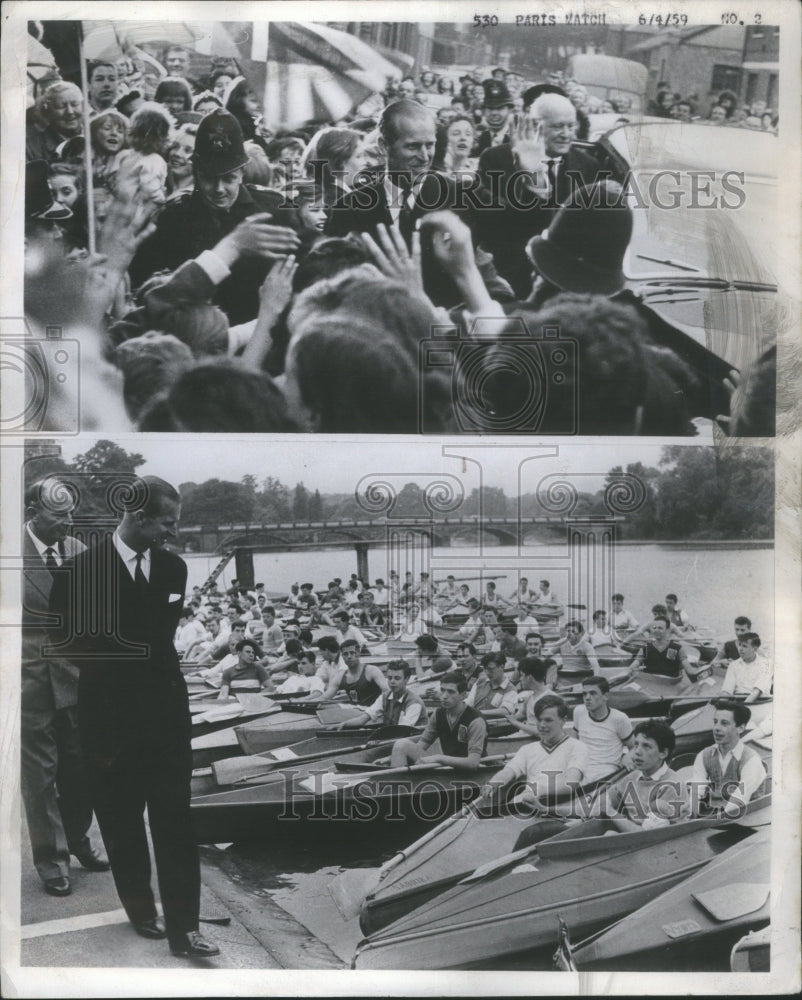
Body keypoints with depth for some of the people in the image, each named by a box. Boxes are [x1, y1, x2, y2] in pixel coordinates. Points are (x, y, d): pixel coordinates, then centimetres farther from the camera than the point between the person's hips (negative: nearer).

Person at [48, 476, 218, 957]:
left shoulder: (173, 567, 5)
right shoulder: (82, 569, -9)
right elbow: (76, 643, -4)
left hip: (167, 712, 3)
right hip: (111, 716, -2)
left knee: (176, 820, 0)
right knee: (122, 820, 11)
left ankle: (183, 928, 5)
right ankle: (141, 908, 30)